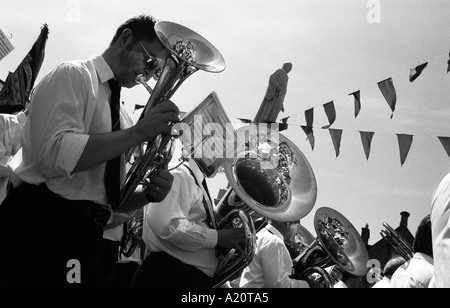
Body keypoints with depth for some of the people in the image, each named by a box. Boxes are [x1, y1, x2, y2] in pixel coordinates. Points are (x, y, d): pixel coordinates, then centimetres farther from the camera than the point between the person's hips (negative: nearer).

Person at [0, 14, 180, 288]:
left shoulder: (118, 112, 20)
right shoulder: (73, 75, -3)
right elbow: (55, 155, -21)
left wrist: (149, 193, 0)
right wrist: (138, 133, -19)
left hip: (84, 239, 8)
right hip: (41, 230, -8)